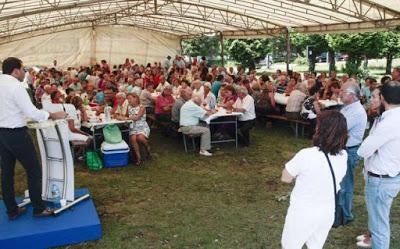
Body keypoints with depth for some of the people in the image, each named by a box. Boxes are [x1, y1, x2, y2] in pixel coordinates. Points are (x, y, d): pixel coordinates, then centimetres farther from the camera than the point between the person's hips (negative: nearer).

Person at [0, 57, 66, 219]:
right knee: (34, 170, 3)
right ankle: (38, 209, 12)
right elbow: (32, 113, -22)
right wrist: (53, 115, -12)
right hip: (16, 134, -8)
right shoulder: (15, 86, -17)